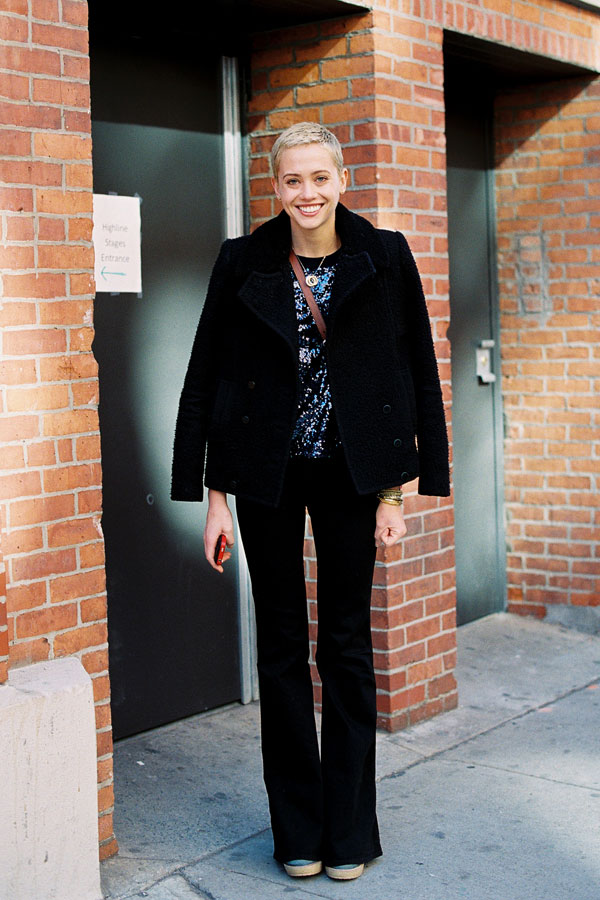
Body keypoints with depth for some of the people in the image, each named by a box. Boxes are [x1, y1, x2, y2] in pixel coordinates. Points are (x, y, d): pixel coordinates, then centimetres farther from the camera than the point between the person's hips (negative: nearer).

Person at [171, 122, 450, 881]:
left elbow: (415, 373, -2)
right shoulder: (244, 264, -3)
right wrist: (214, 498, -3)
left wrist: (395, 491, -5)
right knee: (281, 646, 7)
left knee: (346, 644, 7)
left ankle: (348, 830, 20)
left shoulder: (383, 258, -4)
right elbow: (206, 380, 0)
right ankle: (298, 831, 20)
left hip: (350, 473, 0)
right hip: (266, 475, 1)